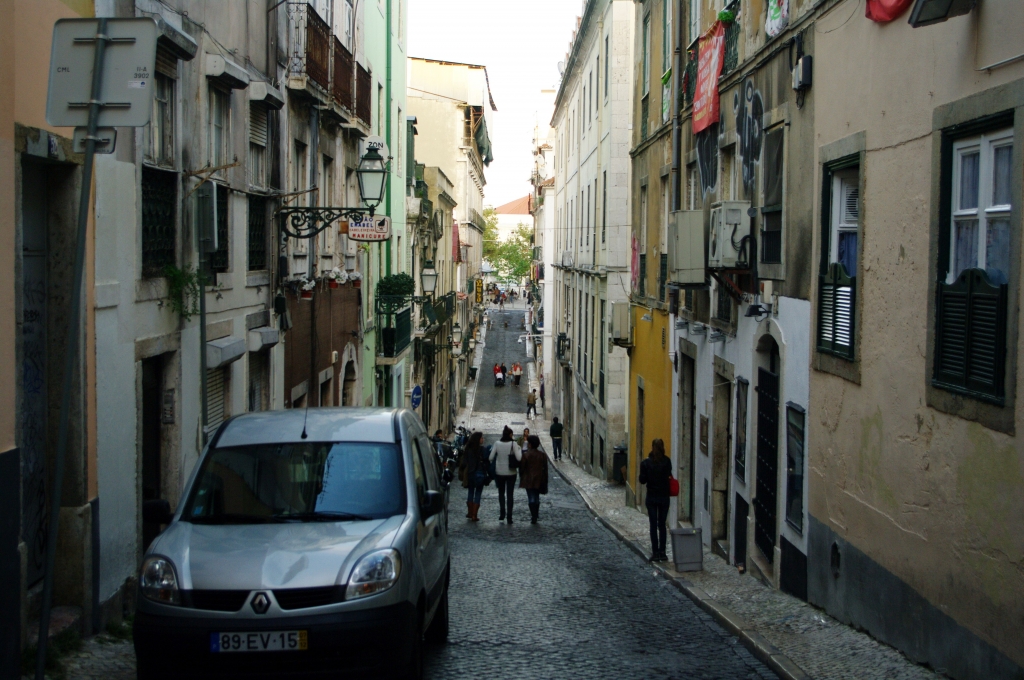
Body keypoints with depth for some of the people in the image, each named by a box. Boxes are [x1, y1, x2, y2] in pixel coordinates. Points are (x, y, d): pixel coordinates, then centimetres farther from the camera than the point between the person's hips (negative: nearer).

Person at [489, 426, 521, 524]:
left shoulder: (497, 444, -6)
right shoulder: (513, 444, -12)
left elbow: (491, 458, -5)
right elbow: (519, 458, -17)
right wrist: (520, 449, -1)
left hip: (499, 472, 2)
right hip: (511, 473, -2)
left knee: (501, 493, 20)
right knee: (509, 494, 6)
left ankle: (502, 514, 16)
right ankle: (509, 517, 2)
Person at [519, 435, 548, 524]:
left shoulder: (526, 455, -11)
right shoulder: (542, 456, 2)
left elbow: (522, 468, -7)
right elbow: (545, 469, 6)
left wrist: (522, 478, 9)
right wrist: (544, 482, 13)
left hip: (528, 481, -4)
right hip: (538, 480, 4)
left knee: (531, 498, -2)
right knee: (537, 498, 14)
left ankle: (533, 517, -9)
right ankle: (535, 517, 19)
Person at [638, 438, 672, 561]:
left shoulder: (646, 463, -10)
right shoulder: (667, 461, -9)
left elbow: (642, 480, -7)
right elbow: (669, 476, -8)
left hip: (651, 497, -1)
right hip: (664, 497, 1)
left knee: (653, 525, 6)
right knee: (662, 524, 11)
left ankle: (655, 553, 4)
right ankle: (662, 552, 12)